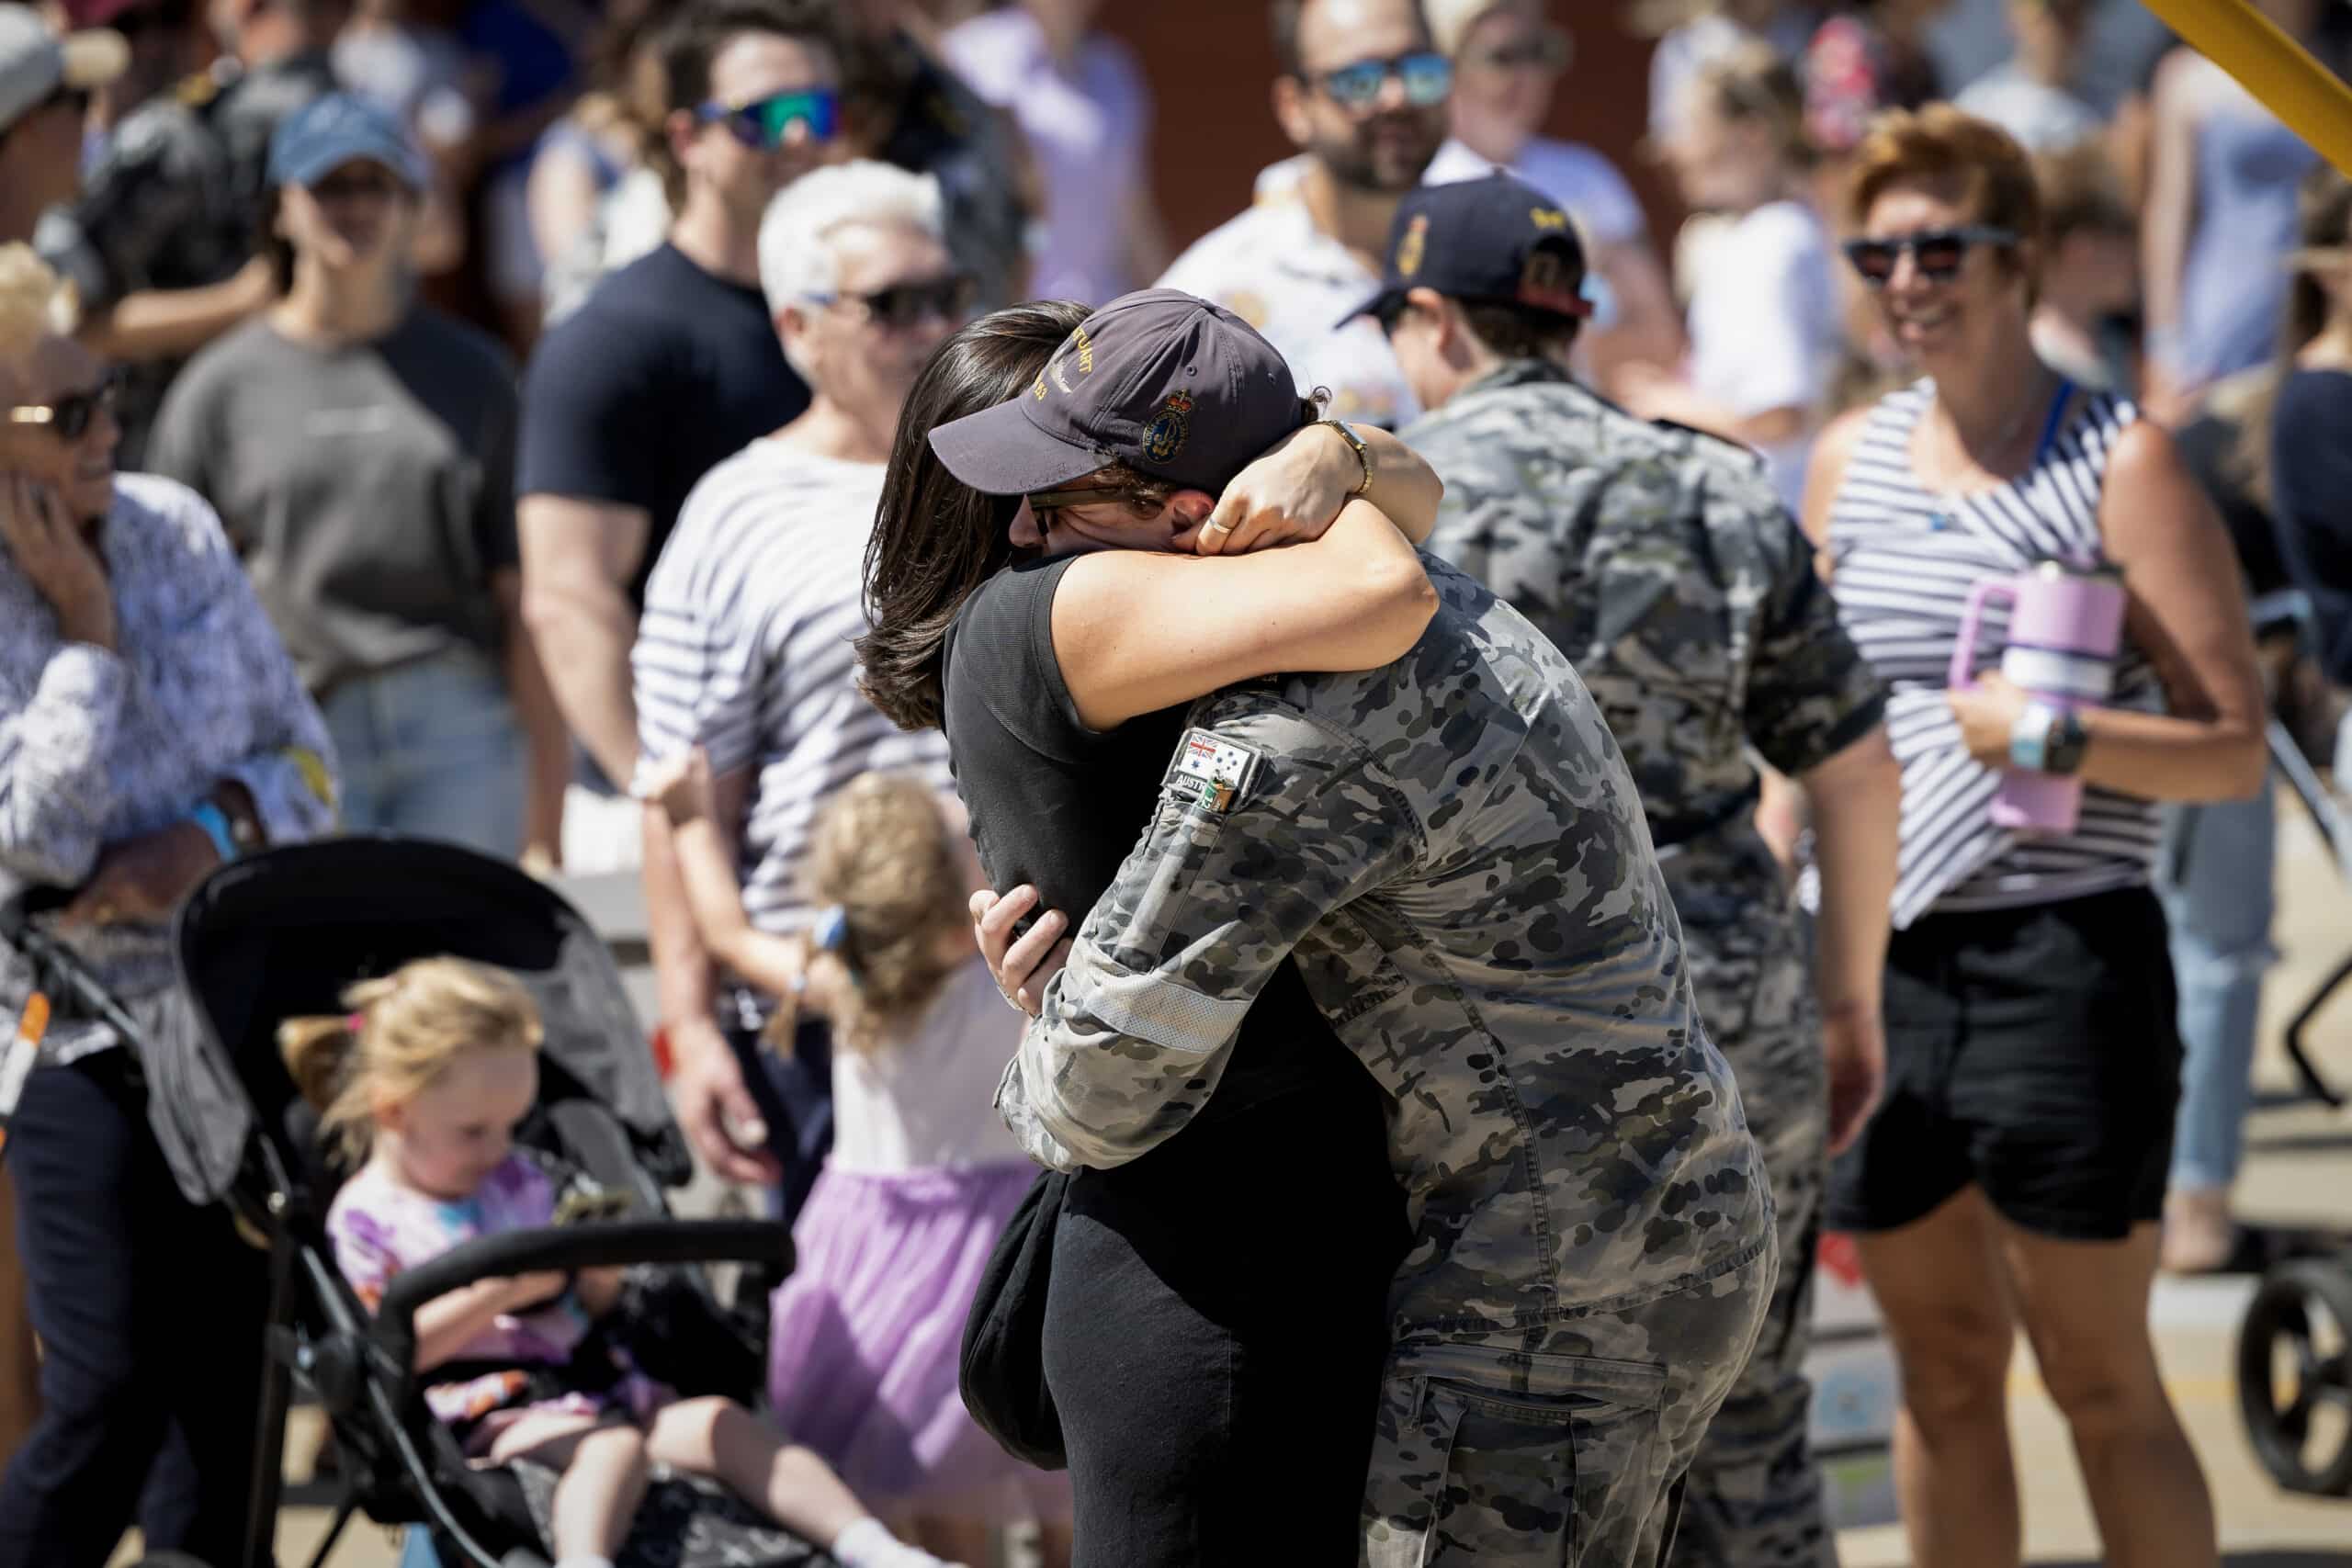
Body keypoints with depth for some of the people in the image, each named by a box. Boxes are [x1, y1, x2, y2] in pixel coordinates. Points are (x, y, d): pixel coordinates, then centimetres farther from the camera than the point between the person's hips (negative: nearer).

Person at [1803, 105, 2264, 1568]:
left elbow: (2233, 748, -8)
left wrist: (2054, 735, -21)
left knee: (2099, 1378, -2)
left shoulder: (2119, 462, -5)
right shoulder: (1851, 461, 11)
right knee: (1944, 1366, 12)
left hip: (2063, 964, -5)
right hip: (1878, 964, 5)